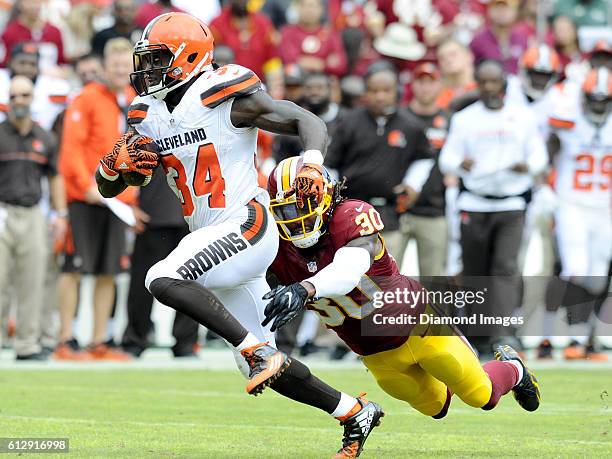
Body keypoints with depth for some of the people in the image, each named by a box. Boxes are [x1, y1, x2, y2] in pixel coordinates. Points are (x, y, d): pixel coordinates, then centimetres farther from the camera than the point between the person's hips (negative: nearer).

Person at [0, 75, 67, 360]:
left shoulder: (45, 140, 13)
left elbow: (55, 176, 21)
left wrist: (61, 213, 13)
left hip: (32, 216, 4)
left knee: (32, 284, 3)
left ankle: (28, 345, 9)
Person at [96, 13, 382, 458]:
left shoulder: (229, 100, -11)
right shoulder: (149, 116, 9)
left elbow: (309, 122, -9)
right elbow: (106, 188, 12)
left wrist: (312, 165, -28)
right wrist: (119, 161, -11)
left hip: (246, 227, -8)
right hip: (211, 241, 8)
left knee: (163, 280, -30)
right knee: (265, 369, 8)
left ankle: (258, 350, -26)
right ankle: (356, 412, 23)